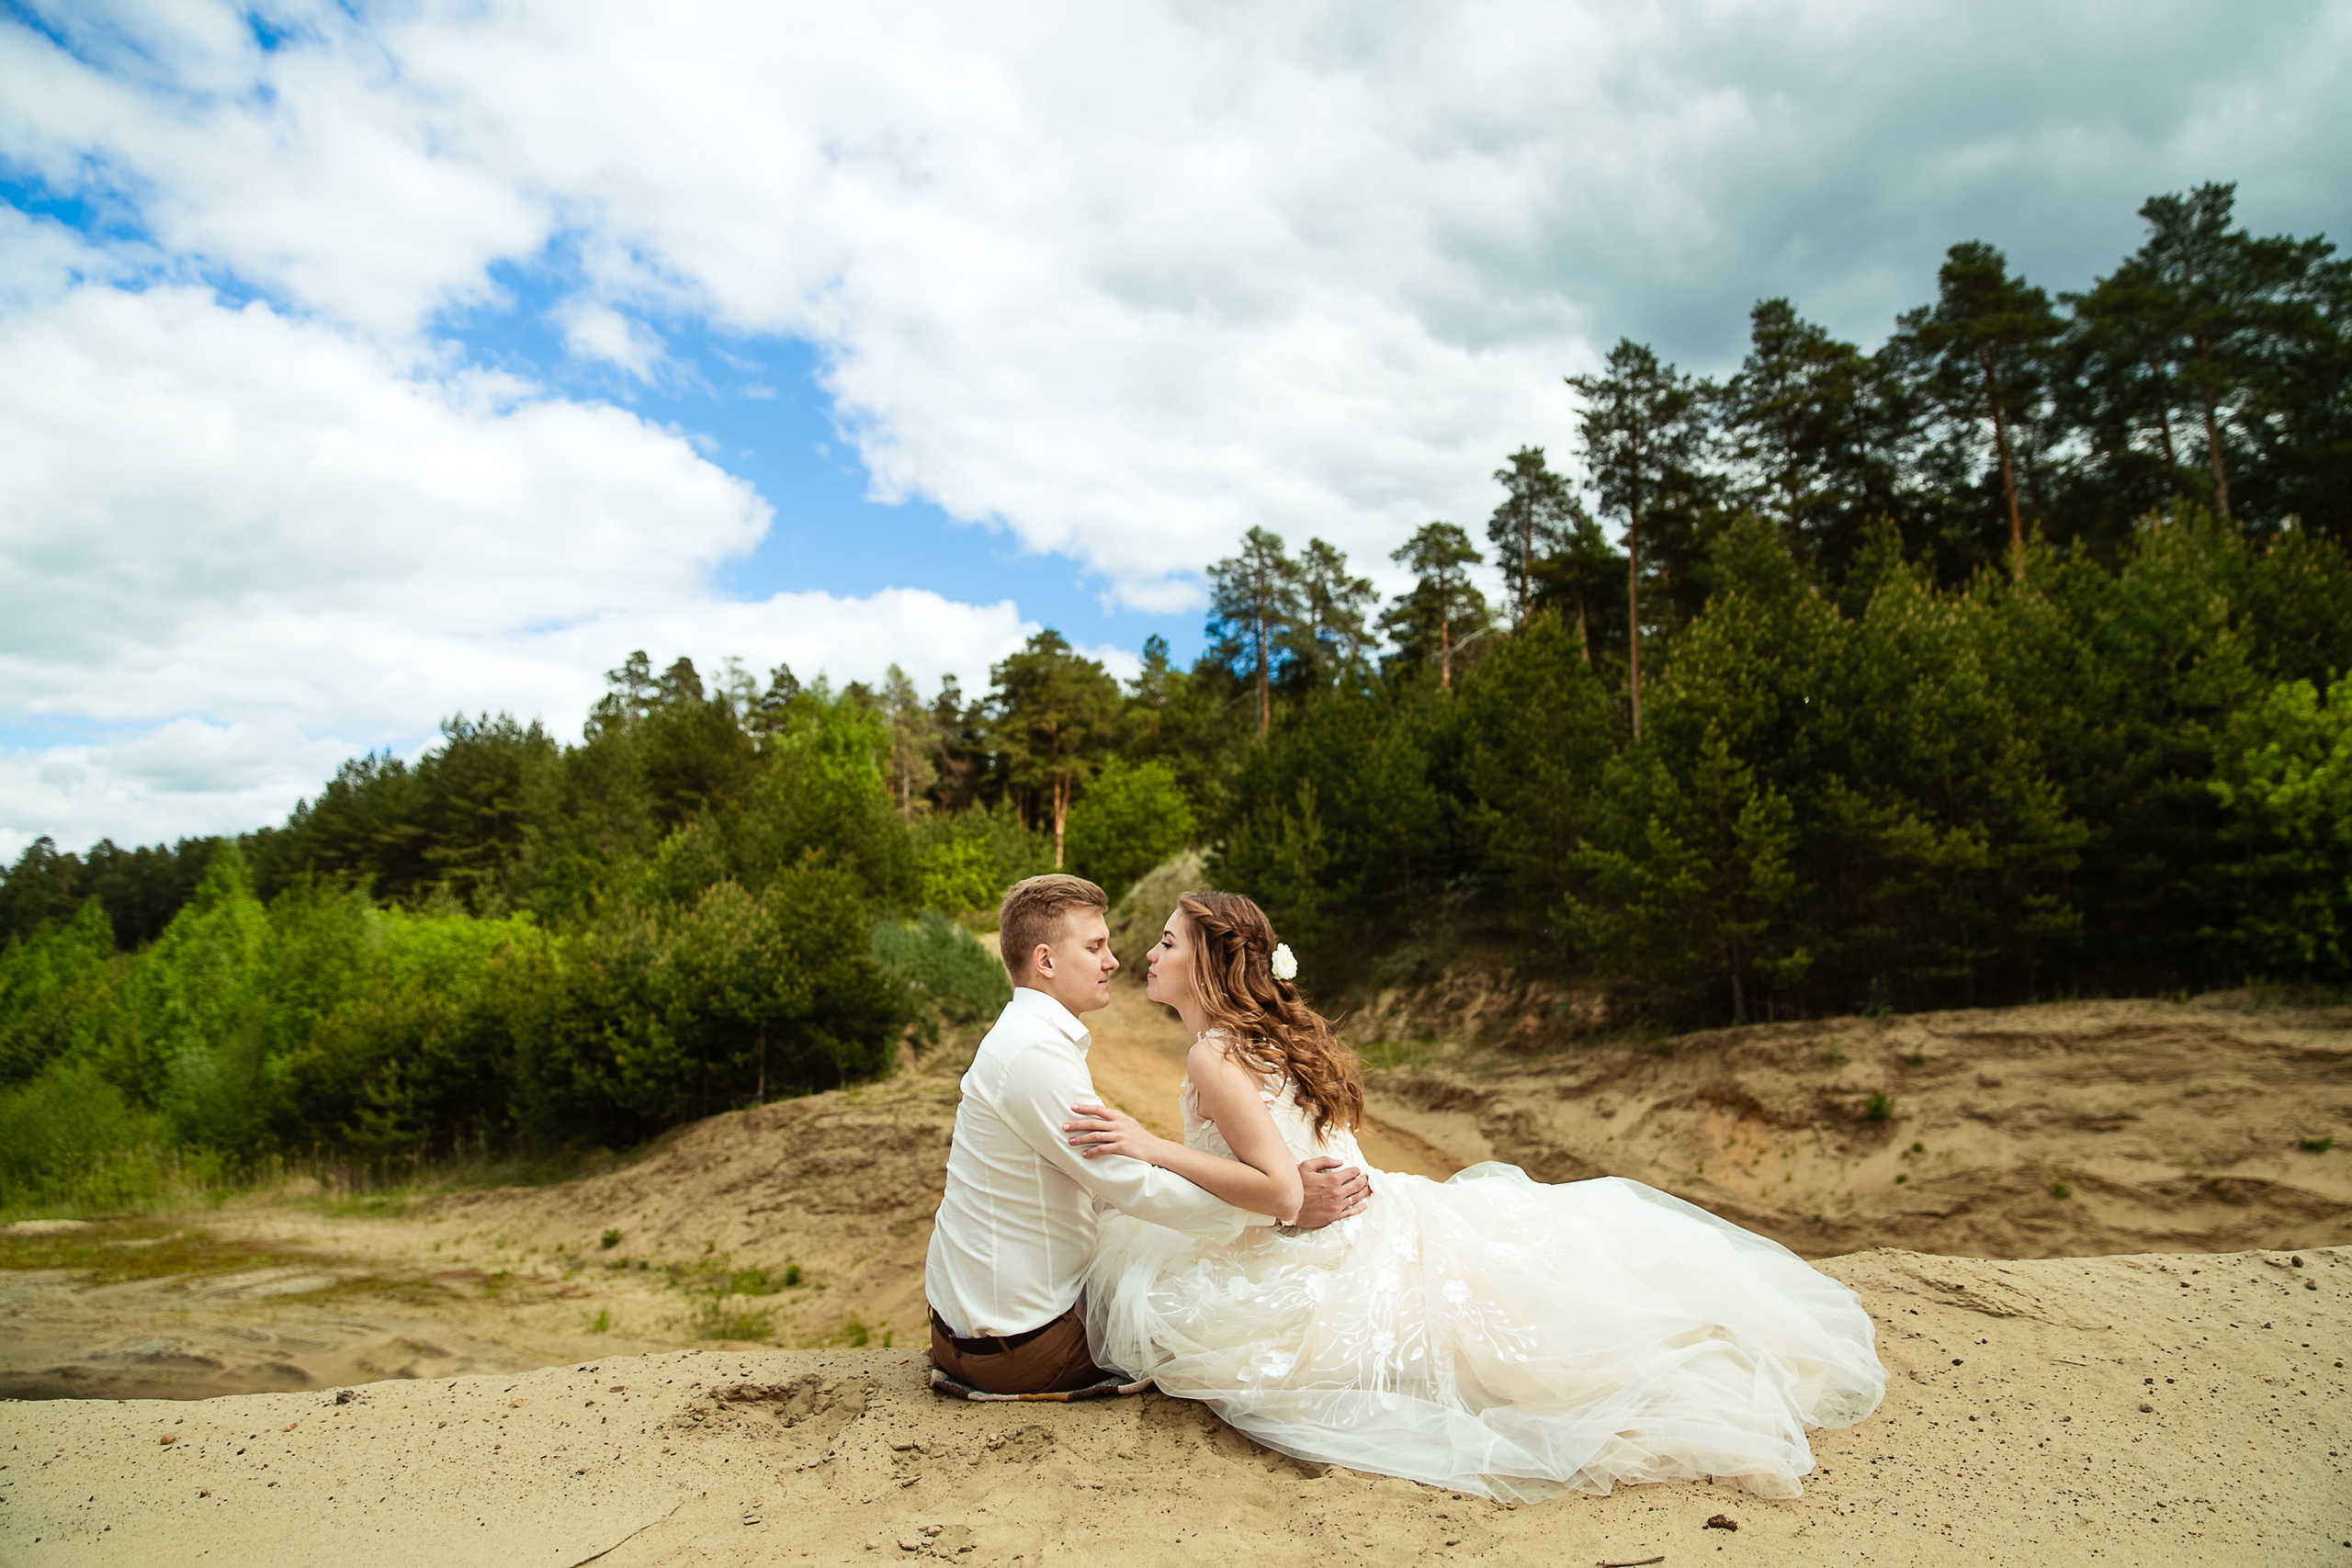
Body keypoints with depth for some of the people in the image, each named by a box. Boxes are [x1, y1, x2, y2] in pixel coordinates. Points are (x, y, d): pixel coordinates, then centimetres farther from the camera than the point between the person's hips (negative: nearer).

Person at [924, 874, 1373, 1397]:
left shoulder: (1032, 1038, 8)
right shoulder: (1033, 1051, -24)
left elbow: (1110, 1184, 10)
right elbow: (1137, 1189, -24)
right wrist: (1285, 1204, -19)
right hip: (1014, 1345, -9)